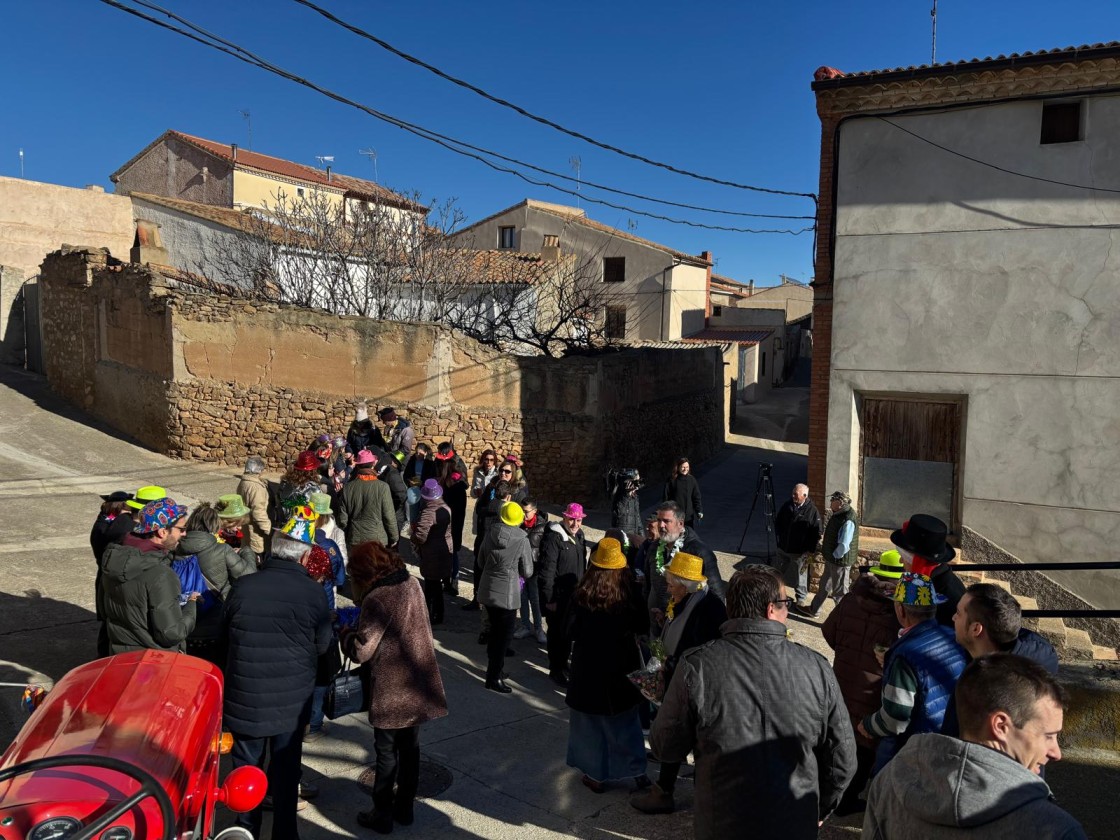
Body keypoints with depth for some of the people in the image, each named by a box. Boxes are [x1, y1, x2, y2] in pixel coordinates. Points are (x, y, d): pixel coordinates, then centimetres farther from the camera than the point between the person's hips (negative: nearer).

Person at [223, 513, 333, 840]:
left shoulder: (242, 586, -11)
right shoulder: (313, 593, -17)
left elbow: (227, 636, 5)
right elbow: (323, 646, -4)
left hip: (245, 696, 2)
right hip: (291, 700, -1)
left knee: (246, 767, 19)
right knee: (285, 769, 15)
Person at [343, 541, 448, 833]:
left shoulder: (377, 599, -22)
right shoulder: (411, 583, 1)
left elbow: (361, 651, -20)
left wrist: (345, 631, -1)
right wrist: (363, 621, 10)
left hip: (392, 691, -7)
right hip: (417, 685, 7)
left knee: (386, 753, 10)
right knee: (410, 747, 19)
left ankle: (382, 815, 23)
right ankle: (405, 808, 33)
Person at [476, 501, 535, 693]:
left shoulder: (490, 533, -3)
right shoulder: (522, 540, -16)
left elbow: (481, 559, 10)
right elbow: (527, 572, -9)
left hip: (487, 589, 5)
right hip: (507, 593, -5)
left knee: (495, 630, 21)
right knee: (504, 635, 7)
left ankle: (494, 668, 34)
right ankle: (494, 678, 12)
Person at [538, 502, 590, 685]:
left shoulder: (578, 536, 7)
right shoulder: (553, 537, -18)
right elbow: (547, 570, -19)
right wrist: (549, 598, -20)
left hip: (574, 595, 7)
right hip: (557, 596, -7)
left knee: (568, 632, 19)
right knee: (557, 634, 4)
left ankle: (563, 664, 37)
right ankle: (556, 670, 20)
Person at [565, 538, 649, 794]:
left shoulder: (583, 594, -19)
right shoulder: (631, 592, -13)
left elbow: (572, 630, -11)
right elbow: (641, 627, -2)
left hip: (589, 668, -2)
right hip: (624, 666, 3)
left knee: (591, 722, 15)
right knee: (626, 720, 20)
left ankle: (596, 775, 24)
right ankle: (637, 771, 27)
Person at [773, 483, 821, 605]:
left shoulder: (812, 511, -15)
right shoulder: (787, 506, -2)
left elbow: (816, 533, -12)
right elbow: (777, 523, 11)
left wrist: (809, 550, -13)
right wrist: (778, 540, 7)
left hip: (799, 552, -5)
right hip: (783, 549, 5)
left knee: (799, 576, 9)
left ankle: (801, 599, 28)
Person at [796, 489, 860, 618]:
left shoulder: (848, 520, -26)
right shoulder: (838, 515, 6)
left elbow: (844, 545, -29)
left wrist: (834, 556, -16)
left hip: (840, 561, -11)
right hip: (832, 559, 11)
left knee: (840, 591, 1)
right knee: (824, 586, 24)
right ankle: (813, 610, 40)